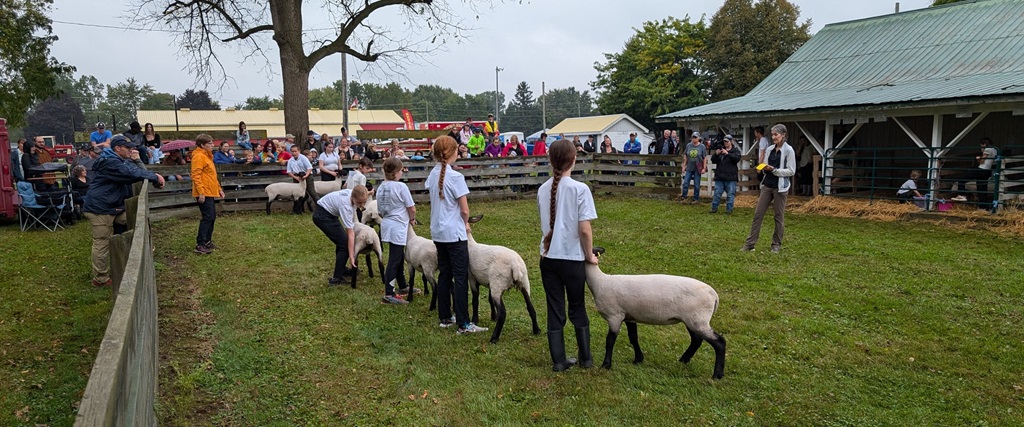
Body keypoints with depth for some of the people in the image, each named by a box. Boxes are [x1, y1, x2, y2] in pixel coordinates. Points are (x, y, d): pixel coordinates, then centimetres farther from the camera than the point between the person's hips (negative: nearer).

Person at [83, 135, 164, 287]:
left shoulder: (122, 161, 16)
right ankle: (100, 279, 5)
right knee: (102, 244, -3)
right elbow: (131, 174, -27)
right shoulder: (110, 162, -19)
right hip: (99, 209, -10)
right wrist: (155, 177, -19)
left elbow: (136, 170, 10)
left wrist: (154, 177, -8)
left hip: (114, 207, 10)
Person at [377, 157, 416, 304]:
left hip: (386, 224, 8)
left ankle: (402, 285, 35)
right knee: (394, 260, -5)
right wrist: (412, 219, 7)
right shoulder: (401, 186, -16)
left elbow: (380, 210, 12)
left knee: (399, 256, 21)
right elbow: (412, 208, -12)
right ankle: (388, 294, -5)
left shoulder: (381, 187, 5)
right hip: (398, 226, -8)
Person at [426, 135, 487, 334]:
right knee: (461, 277, -3)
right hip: (455, 233, -8)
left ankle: (445, 317, 22)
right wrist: (466, 223, 7)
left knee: (444, 275, 15)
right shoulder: (455, 177, -16)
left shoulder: (433, 173, 6)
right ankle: (463, 324, -2)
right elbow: (464, 209, -15)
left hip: (438, 232, 8)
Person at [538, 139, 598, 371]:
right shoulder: (580, 189, -14)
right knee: (578, 309, 14)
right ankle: (586, 357, 27)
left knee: (555, 310, 12)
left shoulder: (543, 190, 2)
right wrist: (590, 255, -3)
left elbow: (545, 225, 8)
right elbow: (584, 229, -16)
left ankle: (559, 360, 18)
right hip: (573, 258, -3)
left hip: (548, 257, 3)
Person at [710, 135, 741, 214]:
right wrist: (716, 154, -11)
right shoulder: (720, 149, 13)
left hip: (731, 177, -3)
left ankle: (729, 209, 5)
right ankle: (714, 208, 11)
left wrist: (727, 153, -23)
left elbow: (737, 158, -15)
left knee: (730, 194, -1)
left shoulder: (735, 150, 5)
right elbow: (713, 160, 9)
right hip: (719, 177, 3)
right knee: (717, 193, 4)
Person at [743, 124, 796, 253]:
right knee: (758, 214, 1)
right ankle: (750, 243, 2)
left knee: (779, 216, 5)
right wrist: (764, 168, -6)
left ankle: (776, 244, 15)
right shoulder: (770, 149, 10)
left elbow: (791, 171, -10)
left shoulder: (788, 150, -7)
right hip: (767, 185, 5)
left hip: (780, 187, -5)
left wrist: (774, 170, -17)